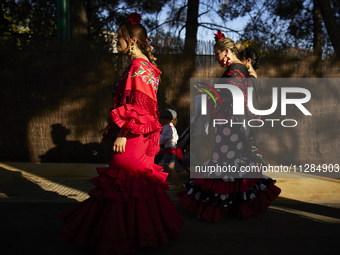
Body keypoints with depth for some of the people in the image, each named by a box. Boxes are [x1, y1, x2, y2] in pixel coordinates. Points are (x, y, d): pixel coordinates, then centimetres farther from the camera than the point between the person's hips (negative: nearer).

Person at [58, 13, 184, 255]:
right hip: (135, 136, 10)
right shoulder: (138, 65, 16)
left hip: (133, 138, -10)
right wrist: (114, 126, 24)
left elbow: (140, 105, -21)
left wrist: (123, 133, -21)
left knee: (125, 184, -3)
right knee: (136, 184, 16)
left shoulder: (139, 67, -15)